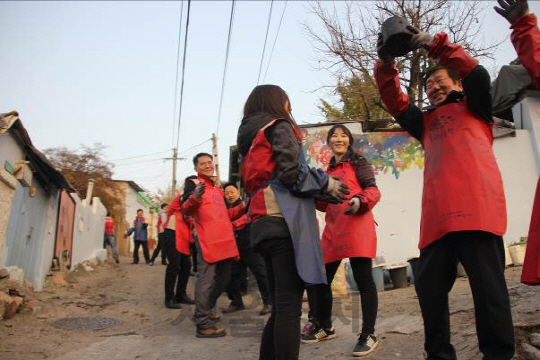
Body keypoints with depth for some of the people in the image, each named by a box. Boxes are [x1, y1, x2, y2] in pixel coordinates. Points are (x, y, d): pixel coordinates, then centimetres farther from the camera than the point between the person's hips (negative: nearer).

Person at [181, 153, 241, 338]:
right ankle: (203, 324, -6)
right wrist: (194, 197, -36)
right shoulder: (193, 184, -2)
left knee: (224, 277, 17)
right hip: (207, 239, -9)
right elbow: (185, 210, -18)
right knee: (206, 280, -10)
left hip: (224, 238, 9)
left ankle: (207, 308, 36)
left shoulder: (217, 187, 22)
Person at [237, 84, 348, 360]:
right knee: (289, 306, -9)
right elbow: (292, 173, -11)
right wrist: (327, 183, 5)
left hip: (263, 225, 8)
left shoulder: (249, 138, 26)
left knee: (280, 306, 12)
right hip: (284, 223, -8)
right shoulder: (279, 127, 3)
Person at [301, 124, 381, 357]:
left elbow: (373, 191, -5)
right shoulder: (329, 169, 23)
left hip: (357, 226, -6)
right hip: (333, 229, 7)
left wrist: (360, 201, -24)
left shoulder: (358, 162, 6)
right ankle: (325, 327, 28)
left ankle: (368, 335, 8)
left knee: (363, 279, -5)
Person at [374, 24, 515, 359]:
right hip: (438, 215, 5)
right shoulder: (426, 122, 29)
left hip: (476, 208, -4)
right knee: (429, 287, 2)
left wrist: (435, 44, -3)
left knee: (488, 286, -4)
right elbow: (395, 102, 18)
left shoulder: (474, 108, 20)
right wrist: (386, 64, 4)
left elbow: (478, 74, 1)